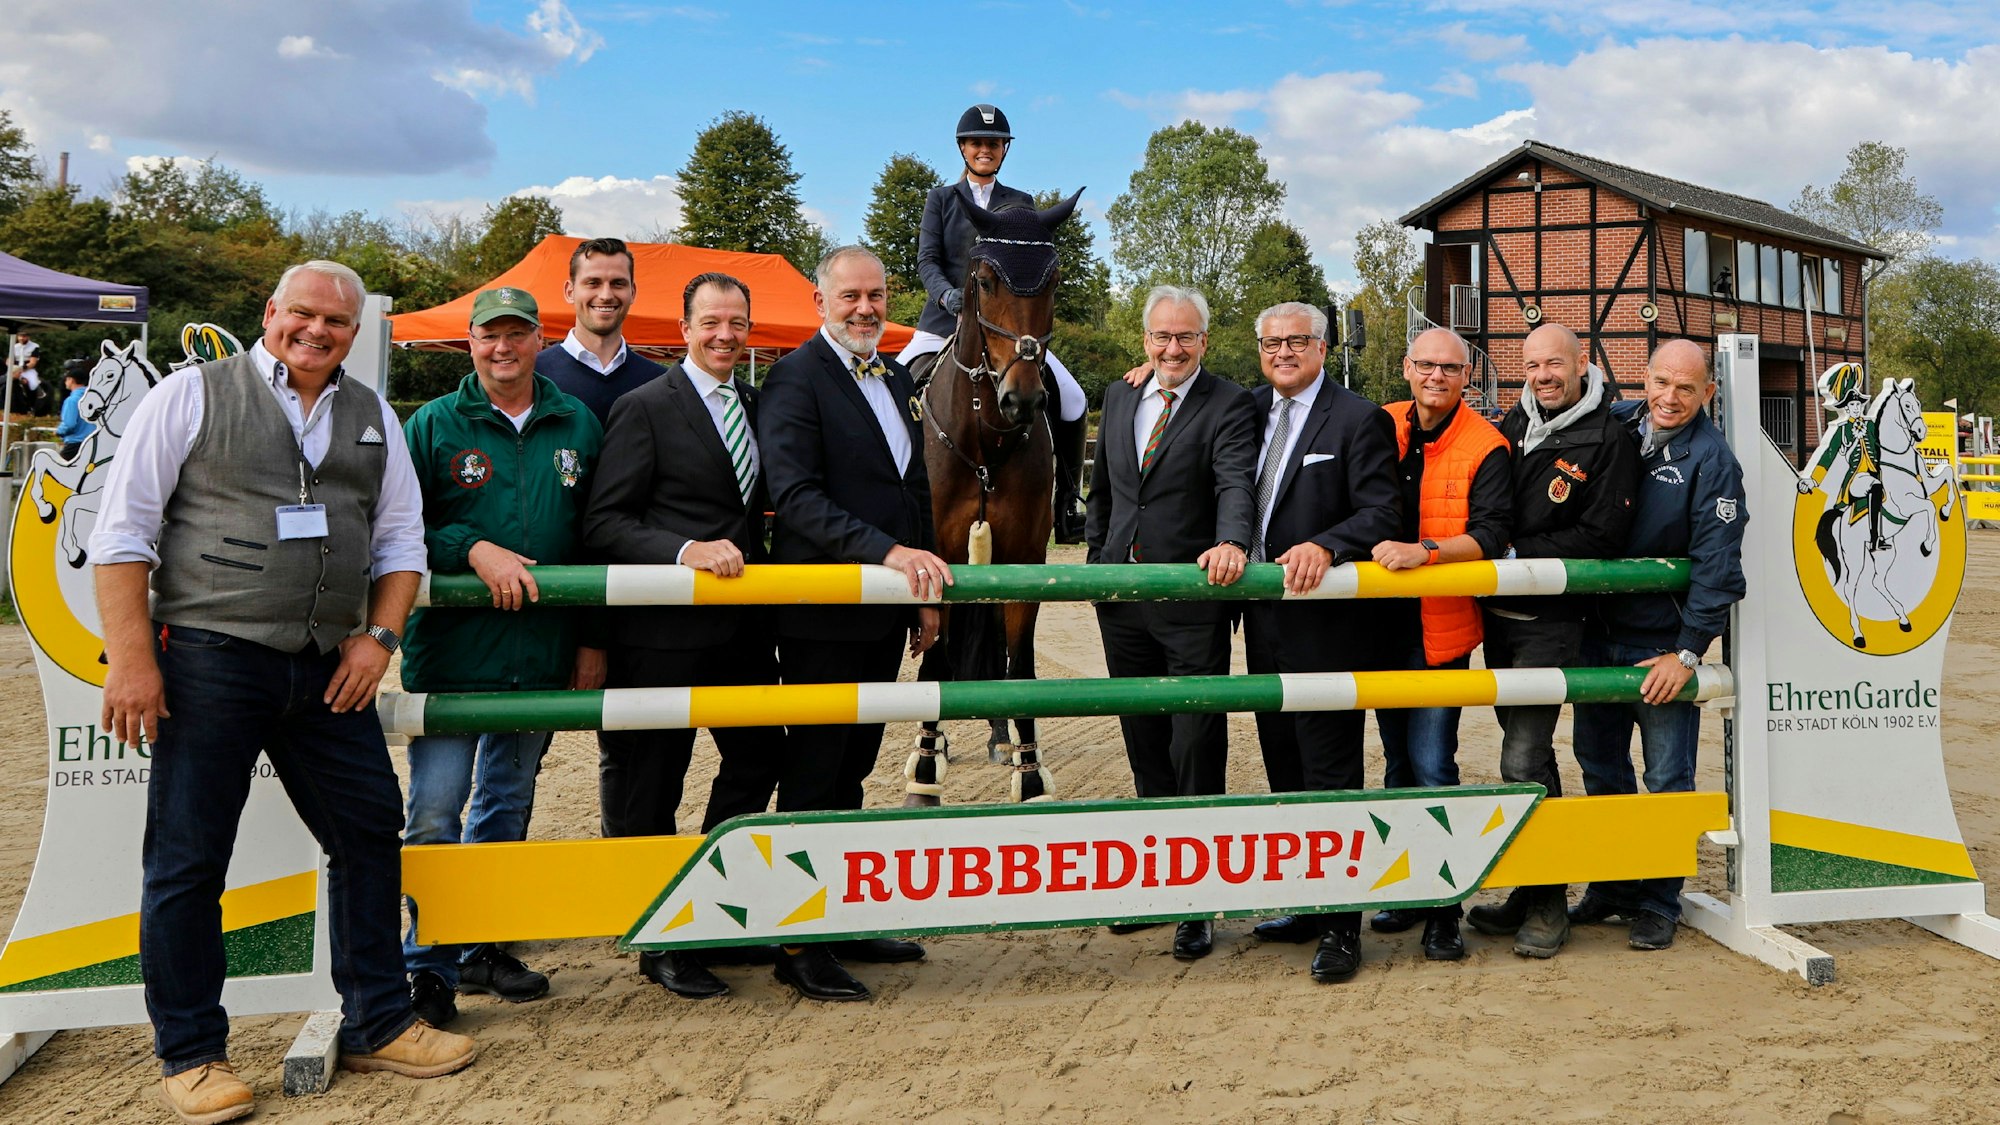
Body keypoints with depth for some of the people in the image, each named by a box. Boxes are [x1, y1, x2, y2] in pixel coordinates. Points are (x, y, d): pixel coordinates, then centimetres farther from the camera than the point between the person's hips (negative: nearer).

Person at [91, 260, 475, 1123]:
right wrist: (131, 659, -11)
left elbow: (400, 540, 15)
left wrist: (379, 637, 0)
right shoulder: (193, 395, -1)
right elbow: (123, 532, -4)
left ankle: (376, 1025, 22)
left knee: (369, 833, 7)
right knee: (187, 859, 3)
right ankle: (189, 1054, 18)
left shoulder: (372, 417, 13)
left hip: (327, 671, 5)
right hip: (209, 661, -4)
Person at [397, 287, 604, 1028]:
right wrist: (472, 550, -18)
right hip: (451, 653, -3)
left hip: (541, 655, 3)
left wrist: (594, 641, 7)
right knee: (434, 815, -4)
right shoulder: (434, 425, 1)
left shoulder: (579, 427, 8)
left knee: (507, 809, 15)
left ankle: (482, 947, 29)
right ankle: (429, 966, 9)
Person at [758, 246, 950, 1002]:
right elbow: (794, 495, -22)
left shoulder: (897, 379, 14)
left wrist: (924, 591, 14)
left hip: (884, 612, 8)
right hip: (823, 613, -8)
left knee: (851, 769, 16)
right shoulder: (796, 378, -11)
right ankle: (798, 944, 11)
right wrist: (887, 551, -30)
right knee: (812, 775, 1)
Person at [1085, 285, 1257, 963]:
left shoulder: (1229, 406, -6)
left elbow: (1237, 482, -21)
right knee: (1144, 748, 16)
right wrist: (1097, 558, 14)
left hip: (1193, 602, -6)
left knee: (1196, 752, 0)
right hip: (1121, 602, 6)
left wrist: (1231, 541, -40)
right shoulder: (1118, 397, 13)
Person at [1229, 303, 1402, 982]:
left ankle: (1341, 926, 6)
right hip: (1264, 620, 7)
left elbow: (1380, 514, -14)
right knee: (1284, 769, 14)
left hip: (1326, 625, -7)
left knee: (1330, 773, -2)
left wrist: (1324, 546, -28)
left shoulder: (1358, 420, -7)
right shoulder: (1252, 411, 12)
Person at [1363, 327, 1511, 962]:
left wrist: (1424, 551, -29)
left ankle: (1442, 907, 1)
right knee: (1398, 760, 15)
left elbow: (1490, 535, -16)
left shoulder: (1485, 447, -7)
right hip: (1383, 620, 5)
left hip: (1440, 627, -5)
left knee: (1431, 765, -10)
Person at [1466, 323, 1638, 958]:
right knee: (1525, 749, 14)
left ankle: (1547, 902, 3)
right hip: (1498, 615, 7)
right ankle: (1528, 891, 26)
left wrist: (1516, 553, -16)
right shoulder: (1514, 423, 9)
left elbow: (1600, 538, -13)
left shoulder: (1608, 440, -8)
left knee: (1523, 761, -11)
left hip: (1550, 621, -6)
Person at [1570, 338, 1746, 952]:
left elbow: (1717, 568, -12)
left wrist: (1687, 652, -14)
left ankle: (1657, 902, 15)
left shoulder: (1711, 460, -11)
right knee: (1599, 764, 13)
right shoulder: (1614, 424, 3)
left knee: (1668, 779, 2)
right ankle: (1609, 886, 28)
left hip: (1664, 642, -5)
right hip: (1598, 630, 5)